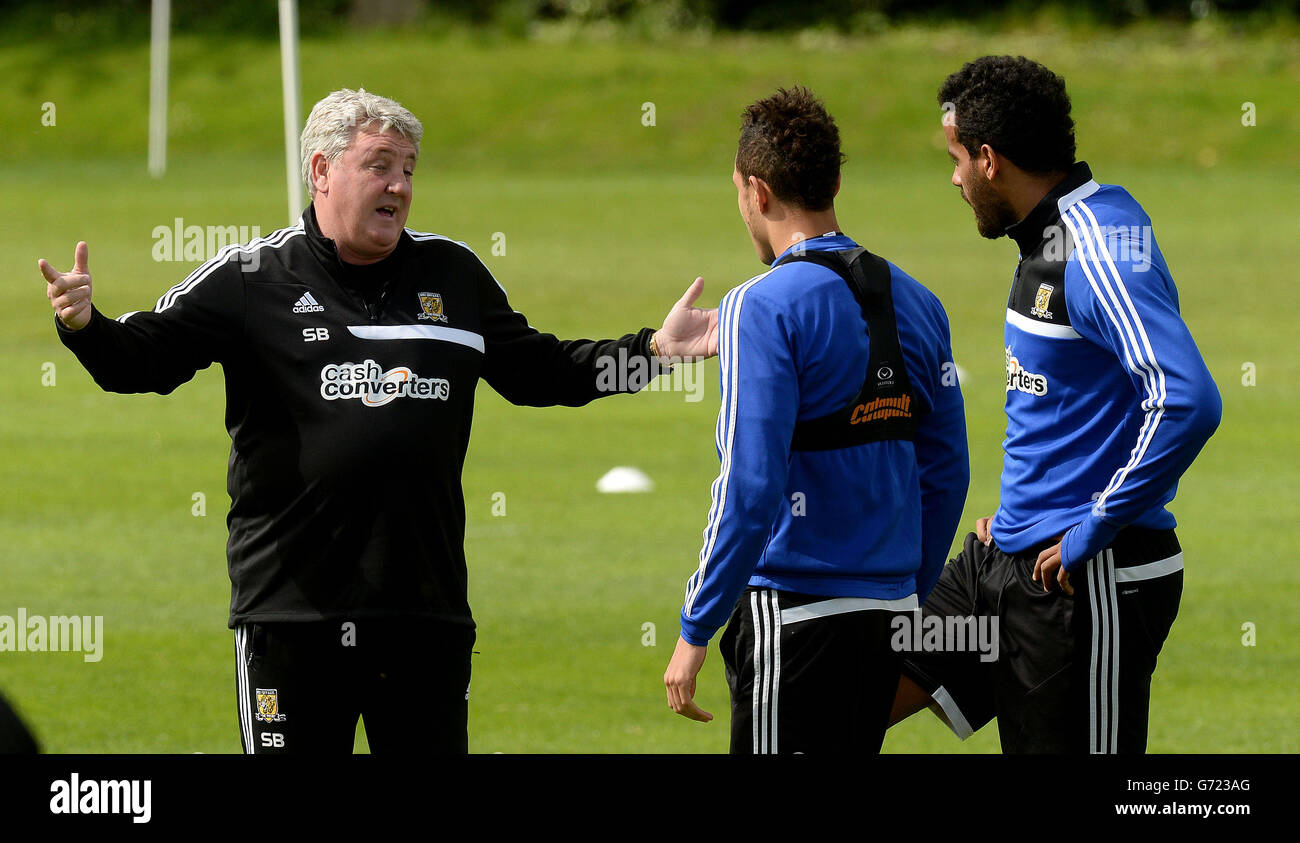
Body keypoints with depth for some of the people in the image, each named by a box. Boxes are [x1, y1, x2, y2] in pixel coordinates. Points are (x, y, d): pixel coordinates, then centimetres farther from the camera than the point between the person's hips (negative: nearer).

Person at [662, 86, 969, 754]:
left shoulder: (763, 308, -12)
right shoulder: (915, 304, 10)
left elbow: (749, 490, -18)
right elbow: (945, 473, 14)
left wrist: (694, 631, -13)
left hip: (791, 616, -7)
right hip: (888, 612, 7)